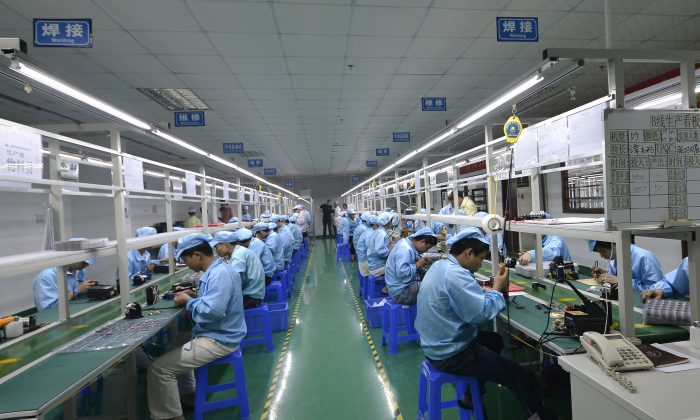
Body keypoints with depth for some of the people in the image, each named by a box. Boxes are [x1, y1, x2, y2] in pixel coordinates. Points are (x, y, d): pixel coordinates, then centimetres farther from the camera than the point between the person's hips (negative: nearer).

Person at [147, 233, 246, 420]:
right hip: (218, 334, 11)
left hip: (218, 340, -11)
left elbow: (213, 311, -34)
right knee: (175, 348, 31)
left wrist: (189, 301, -18)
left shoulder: (220, 274, -25)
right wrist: (195, 296, 5)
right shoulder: (218, 269, 8)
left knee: (158, 369, -12)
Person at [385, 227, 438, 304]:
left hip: (405, 284, 10)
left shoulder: (407, 242, 6)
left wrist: (422, 260, 2)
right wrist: (417, 265, -19)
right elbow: (401, 272, -32)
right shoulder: (405, 249, -23)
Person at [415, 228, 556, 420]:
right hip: (451, 355, -10)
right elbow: (482, 313, -27)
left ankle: (470, 396, 38)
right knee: (521, 377, -3)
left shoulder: (440, 266, 4)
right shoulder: (456, 275, -27)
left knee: (495, 340, 30)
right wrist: (497, 289, -11)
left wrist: (487, 291, 2)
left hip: (436, 344, 10)